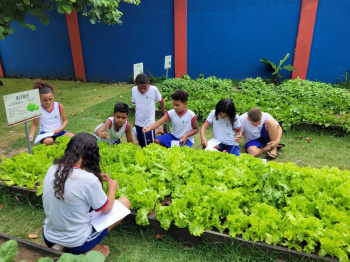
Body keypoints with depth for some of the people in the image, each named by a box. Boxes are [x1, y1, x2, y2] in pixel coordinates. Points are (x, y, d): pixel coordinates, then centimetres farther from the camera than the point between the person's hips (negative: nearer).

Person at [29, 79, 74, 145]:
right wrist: (31, 135, -10)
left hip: (58, 132, 2)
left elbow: (65, 120, 8)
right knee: (48, 141, -38)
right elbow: (34, 124, 7)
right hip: (45, 133, -2)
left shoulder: (59, 106, 2)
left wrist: (61, 128, -12)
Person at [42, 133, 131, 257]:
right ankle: (93, 248, 5)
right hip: (76, 244, -6)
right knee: (125, 202, 1)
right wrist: (112, 188, 5)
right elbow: (106, 209, -11)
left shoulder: (52, 169, -9)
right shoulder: (88, 180, -28)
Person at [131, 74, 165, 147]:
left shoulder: (154, 90, -15)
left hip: (149, 123, -4)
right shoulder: (134, 90, -3)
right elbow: (136, 105, 8)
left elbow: (161, 101, 0)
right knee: (141, 144, 14)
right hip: (138, 123, 4)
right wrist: (135, 120, 14)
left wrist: (164, 113, 11)